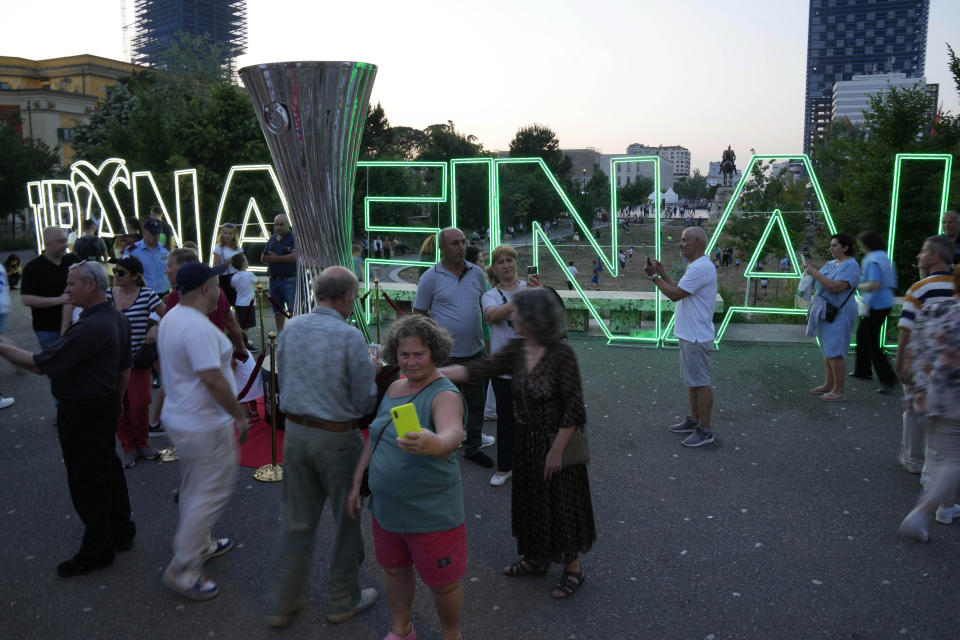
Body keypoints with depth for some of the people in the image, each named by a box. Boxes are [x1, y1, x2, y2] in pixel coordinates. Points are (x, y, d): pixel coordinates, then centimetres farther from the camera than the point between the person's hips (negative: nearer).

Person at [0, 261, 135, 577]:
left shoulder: (89, 328, -27)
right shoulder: (117, 319, 4)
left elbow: (40, 364, -26)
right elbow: (124, 367, 13)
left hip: (82, 414, -9)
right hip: (106, 407, 10)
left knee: (86, 481, 4)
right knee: (108, 468, 20)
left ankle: (96, 550, 17)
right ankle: (121, 532, 34)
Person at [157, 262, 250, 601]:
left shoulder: (171, 317, 7)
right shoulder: (198, 327, -26)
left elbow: (164, 367, 19)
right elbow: (213, 380, -30)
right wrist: (240, 414, -20)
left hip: (178, 417, 11)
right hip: (205, 426, -10)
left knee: (194, 487, 23)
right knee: (211, 494, 0)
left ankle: (198, 545, 39)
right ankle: (182, 567, 7)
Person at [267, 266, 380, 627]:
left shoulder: (291, 328, -1)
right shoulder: (349, 336, -19)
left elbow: (284, 378, 10)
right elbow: (365, 401, -15)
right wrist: (372, 375, 4)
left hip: (295, 432, 5)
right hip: (337, 438, -5)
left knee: (297, 520, 17)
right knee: (346, 520, 14)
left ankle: (284, 604, 27)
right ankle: (343, 600, 29)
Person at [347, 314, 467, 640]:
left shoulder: (445, 395, -20)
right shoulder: (395, 388, 3)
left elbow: (453, 434, -42)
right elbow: (374, 438, 14)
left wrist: (436, 444, -63)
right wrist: (357, 484, 13)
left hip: (431, 513, -7)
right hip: (387, 507, 7)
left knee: (442, 582, 10)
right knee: (395, 570, 23)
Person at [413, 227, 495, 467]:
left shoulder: (477, 273, 4)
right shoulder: (430, 277, -8)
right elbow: (419, 314, -4)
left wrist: (487, 338, 12)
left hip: (474, 350, 4)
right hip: (445, 354, -4)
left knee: (475, 401, 14)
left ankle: (473, 447, 30)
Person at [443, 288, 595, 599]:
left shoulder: (561, 353, -22)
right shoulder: (516, 349, -2)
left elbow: (573, 409, -20)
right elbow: (480, 369, -2)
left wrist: (556, 451, -17)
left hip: (556, 443, -7)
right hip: (525, 441, 7)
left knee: (560, 502, 7)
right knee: (530, 499, 19)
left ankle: (572, 567, 28)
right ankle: (536, 558, 40)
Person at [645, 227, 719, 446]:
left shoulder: (701, 267, -21)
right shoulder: (696, 266, 14)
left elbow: (675, 294, -22)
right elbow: (679, 289, 19)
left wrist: (654, 276, -11)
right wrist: (662, 273, 11)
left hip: (696, 337, -11)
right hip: (689, 335, 11)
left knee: (700, 383, -2)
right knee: (692, 381, 19)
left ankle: (704, 430, 6)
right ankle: (693, 421, 30)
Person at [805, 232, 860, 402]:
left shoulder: (851, 266, -14)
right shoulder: (831, 264, 14)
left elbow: (836, 287, -27)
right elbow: (818, 281, 17)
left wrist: (815, 273, -23)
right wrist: (810, 271, -1)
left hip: (838, 315, -9)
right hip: (826, 312, 9)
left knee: (834, 353, -8)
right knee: (827, 351, 15)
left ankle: (839, 392, -2)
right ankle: (828, 385, 26)